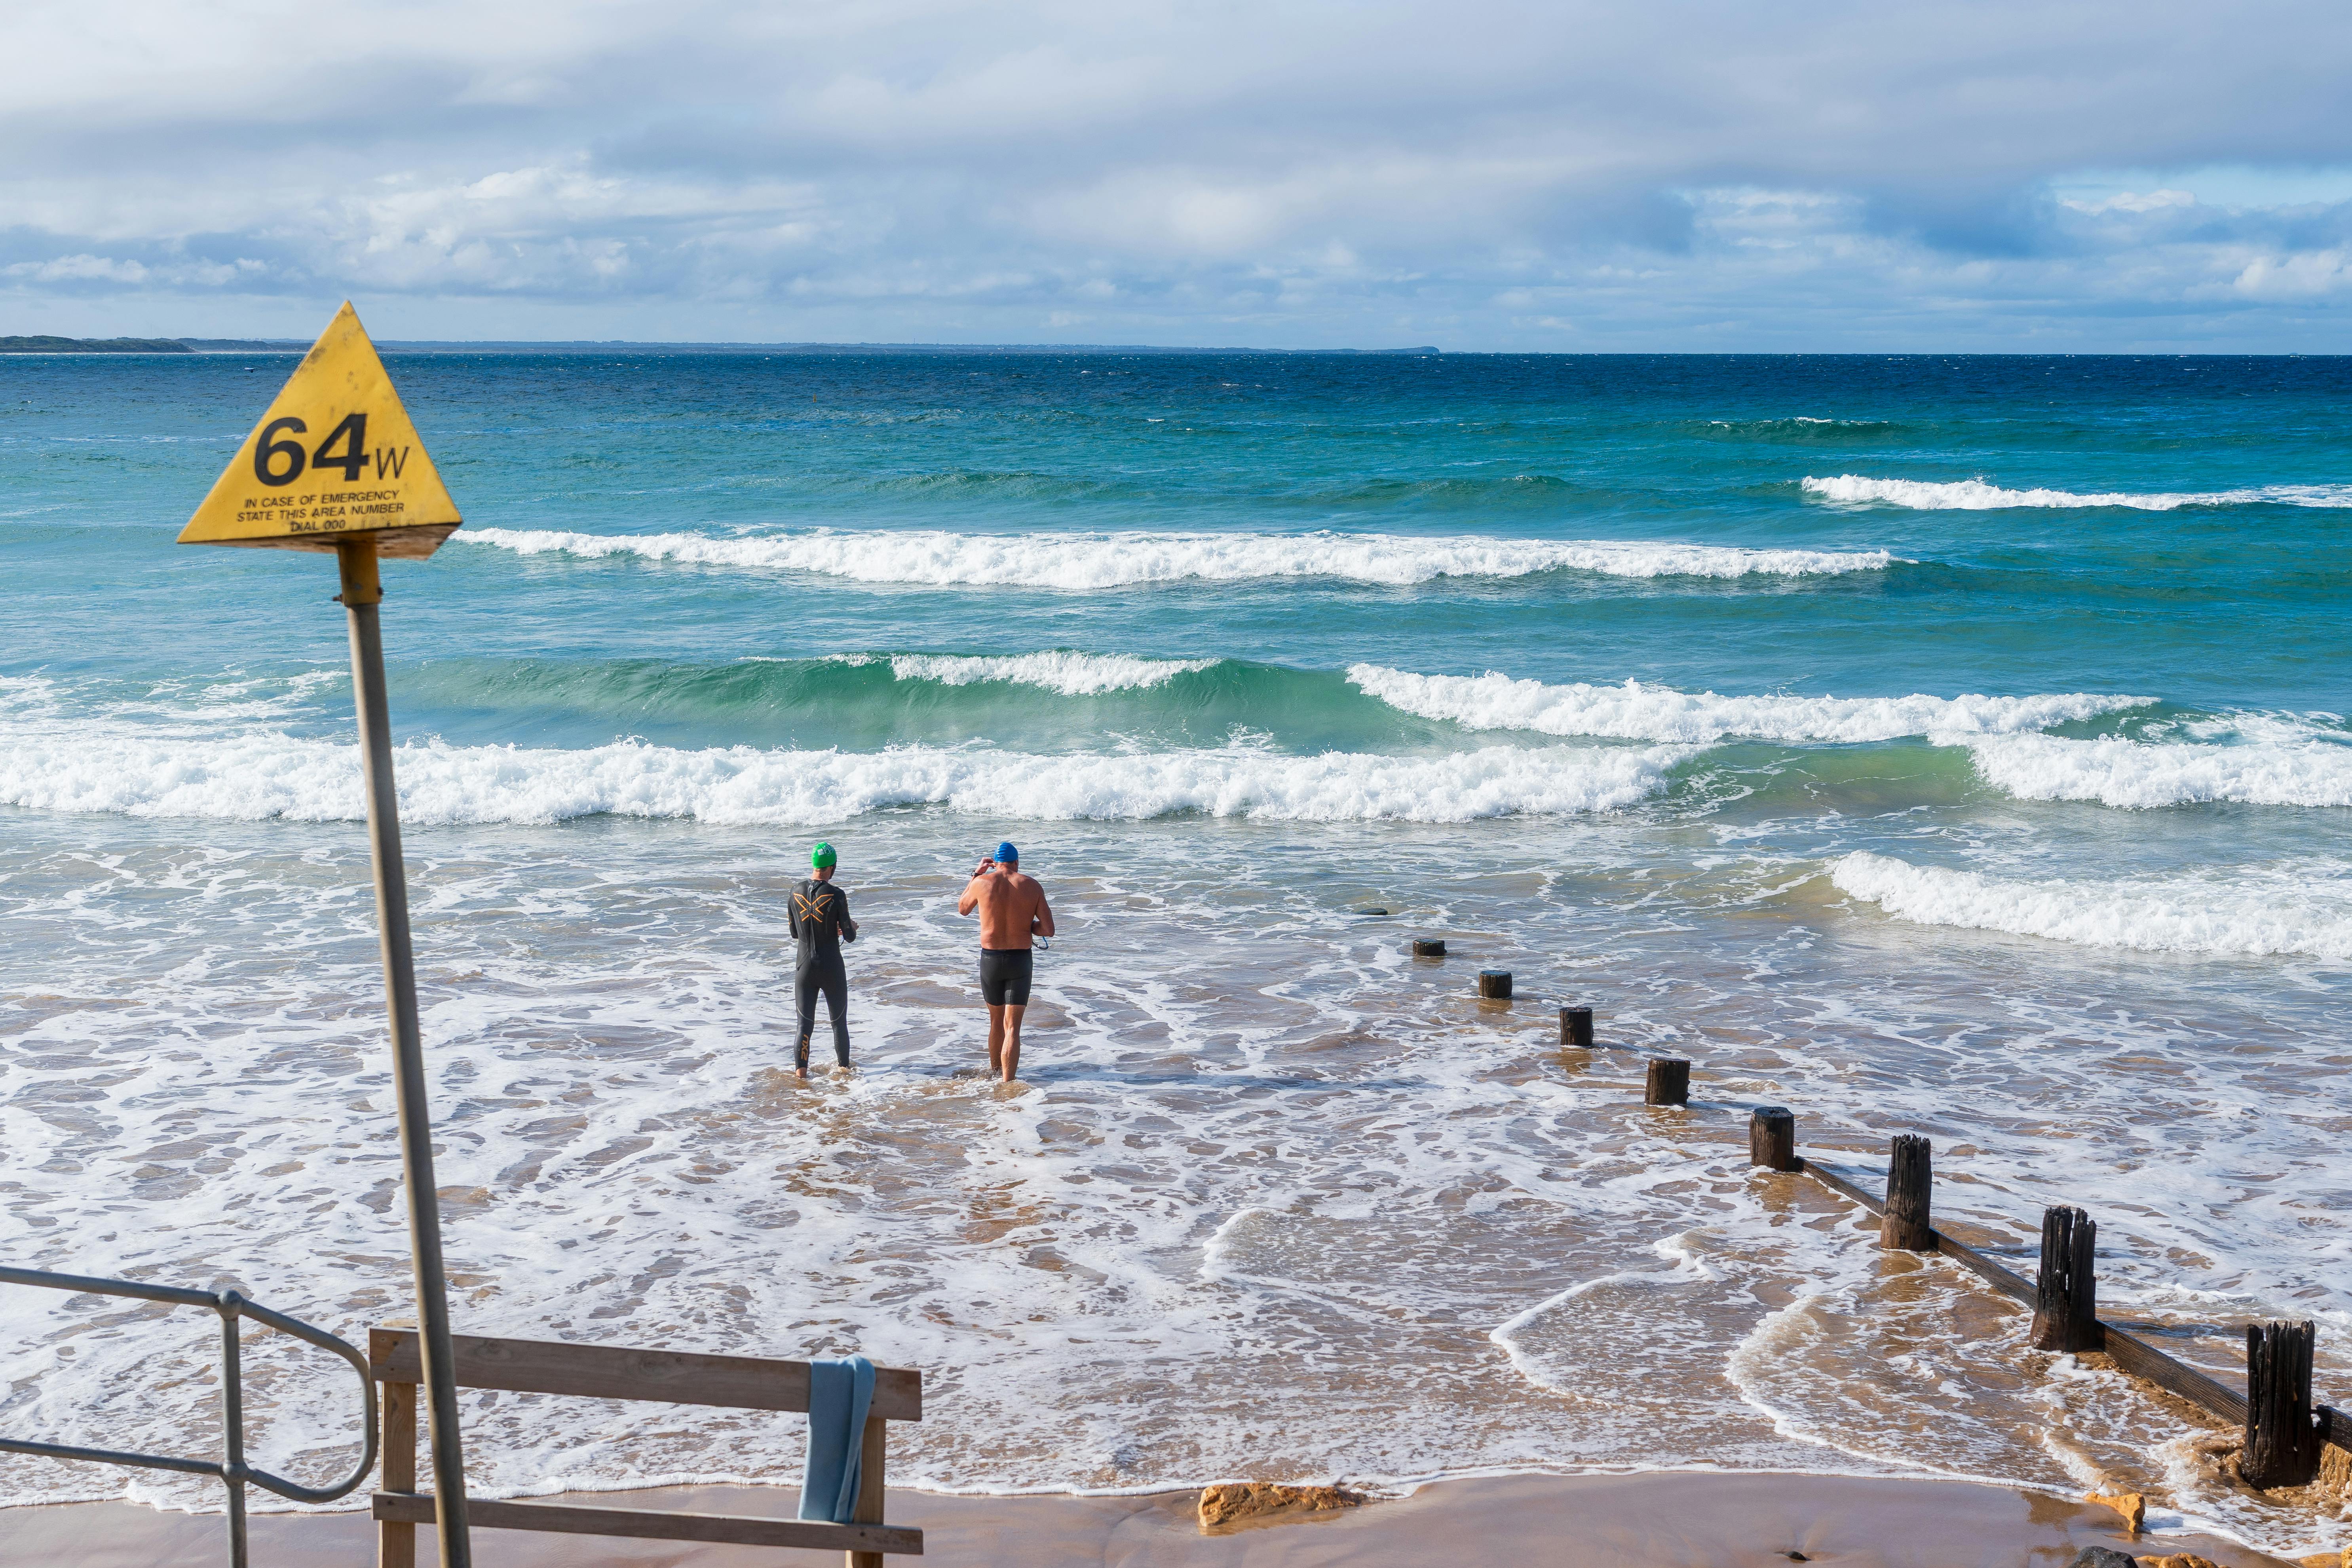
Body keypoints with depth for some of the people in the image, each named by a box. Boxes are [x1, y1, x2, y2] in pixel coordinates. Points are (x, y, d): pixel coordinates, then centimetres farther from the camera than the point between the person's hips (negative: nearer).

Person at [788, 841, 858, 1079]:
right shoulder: (836, 895, -15)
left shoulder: (796, 892, -1)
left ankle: (801, 1071, 2)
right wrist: (852, 927, 13)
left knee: (805, 1023, 8)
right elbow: (850, 937, -10)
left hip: (804, 967, 3)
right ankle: (844, 1067, 23)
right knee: (839, 1021, 13)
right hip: (831, 968, -3)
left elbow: (795, 933, 11)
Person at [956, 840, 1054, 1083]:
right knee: (1012, 1027, -1)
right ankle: (1007, 1084, -11)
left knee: (996, 1020, 22)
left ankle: (995, 1071, 40)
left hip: (990, 960, 1)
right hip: (1020, 961, -1)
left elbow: (962, 909, 17)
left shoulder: (982, 883, -4)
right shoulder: (1032, 886, -3)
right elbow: (1048, 930, -4)